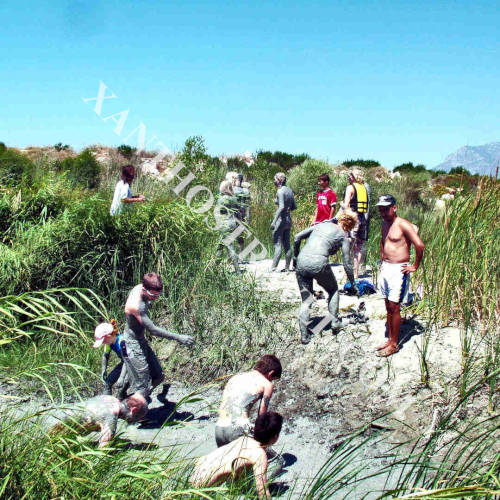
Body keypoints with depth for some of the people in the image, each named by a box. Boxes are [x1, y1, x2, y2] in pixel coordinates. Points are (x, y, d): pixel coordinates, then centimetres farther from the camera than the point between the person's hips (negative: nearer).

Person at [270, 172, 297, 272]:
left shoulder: (280, 191, -13)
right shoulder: (289, 190, 11)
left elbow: (281, 207, -23)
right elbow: (294, 206, 15)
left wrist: (274, 221, -23)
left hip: (281, 219, -8)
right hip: (288, 219, 8)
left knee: (277, 245, -8)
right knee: (287, 245, 10)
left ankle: (273, 268, -8)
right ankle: (287, 267, 13)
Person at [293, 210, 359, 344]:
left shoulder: (321, 224, 22)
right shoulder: (343, 236, 11)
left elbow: (297, 237, 16)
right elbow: (347, 264, 10)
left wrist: (296, 256, 26)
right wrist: (353, 285, 20)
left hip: (301, 262, 4)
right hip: (319, 263, -4)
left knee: (306, 300, 14)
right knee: (333, 290, 26)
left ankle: (304, 335, 8)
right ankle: (335, 322, 21)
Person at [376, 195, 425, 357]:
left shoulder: (403, 225, -15)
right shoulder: (385, 224, 11)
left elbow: (420, 246, -22)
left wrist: (415, 267, -14)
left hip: (398, 270, -8)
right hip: (385, 268, 8)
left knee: (394, 307, -4)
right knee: (388, 307, 13)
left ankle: (394, 344, 6)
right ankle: (390, 339, 23)